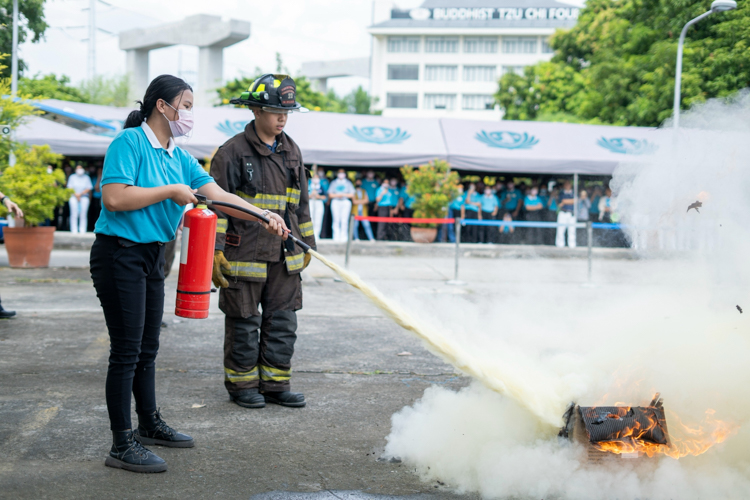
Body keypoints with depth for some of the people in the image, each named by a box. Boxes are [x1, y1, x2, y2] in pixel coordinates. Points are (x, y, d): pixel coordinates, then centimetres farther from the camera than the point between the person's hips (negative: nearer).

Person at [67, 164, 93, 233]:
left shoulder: (87, 178, 10)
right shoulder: (72, 177, 12)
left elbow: (89, 189, 3)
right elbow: (70, 187, 6)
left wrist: (80, 194, -7)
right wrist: (76, 194, -7)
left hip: (84, 197, 0)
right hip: (73, 196, 0)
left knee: (83, 214, -10)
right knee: (74, 214, -10)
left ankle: (82, 230, -9)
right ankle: (74, 230, -9)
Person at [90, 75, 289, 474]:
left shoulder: (180, 158, 11)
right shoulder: (129, 142, -13)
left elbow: (218, 195, 6)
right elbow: (114, 197, -24)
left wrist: (265, 217, -5)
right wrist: (170, 191, -17)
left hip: (152, 255, 9)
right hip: (120, 254, -9)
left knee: (147, 348, 19)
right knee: (127, 351, -6)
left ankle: (149, 425, 33)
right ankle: (122, 445, 1)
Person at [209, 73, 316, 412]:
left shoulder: (291, 152, 11)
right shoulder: (232, 152, -9)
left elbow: (301, 203, 20)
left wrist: (307, 243, 21)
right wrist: (213, 251, -14)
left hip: (285, 257, 6)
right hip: (243, 256, -6)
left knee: (283, 322, 10)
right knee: (244, 323, 5)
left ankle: (276, 384, 21)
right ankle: (242, 384, 18)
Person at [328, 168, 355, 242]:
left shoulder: (348, 183, 14)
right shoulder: (334, 183, 14)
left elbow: (352, 195, 8)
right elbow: (330, 195, 9)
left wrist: (343, 195, -7)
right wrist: (337, 195, -8)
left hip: (346, 202, 0)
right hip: (336, 202, 1)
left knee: (344, 220, -9)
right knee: (336, 220, -6)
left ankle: (344, 237, -8)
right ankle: (336, 237, -4)